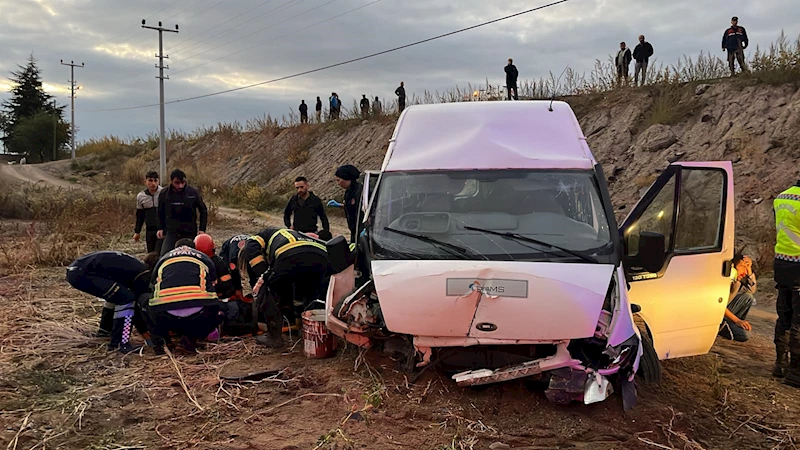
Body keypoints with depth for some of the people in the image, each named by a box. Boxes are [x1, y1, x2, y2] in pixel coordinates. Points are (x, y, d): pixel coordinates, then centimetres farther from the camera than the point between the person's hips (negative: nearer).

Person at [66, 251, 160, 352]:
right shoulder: (144, 275, -6)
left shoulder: (133, 264, 21)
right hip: (82, 274, -11)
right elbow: (138, 306, -3)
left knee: (117, 294, 26)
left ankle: (105, 329, 37)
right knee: (126, 297, -12)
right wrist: (148, 338, 6)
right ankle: (118, 343, -8)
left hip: (74, 269, 11)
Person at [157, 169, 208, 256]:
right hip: (171, 233, 1)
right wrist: (160, 228, 5)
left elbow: (203, 211, 5)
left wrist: (202, 229, -1)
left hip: (189, 234, -1)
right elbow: (160, 213, 16)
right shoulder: (164, 194, -1)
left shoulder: (193, 193, -7)